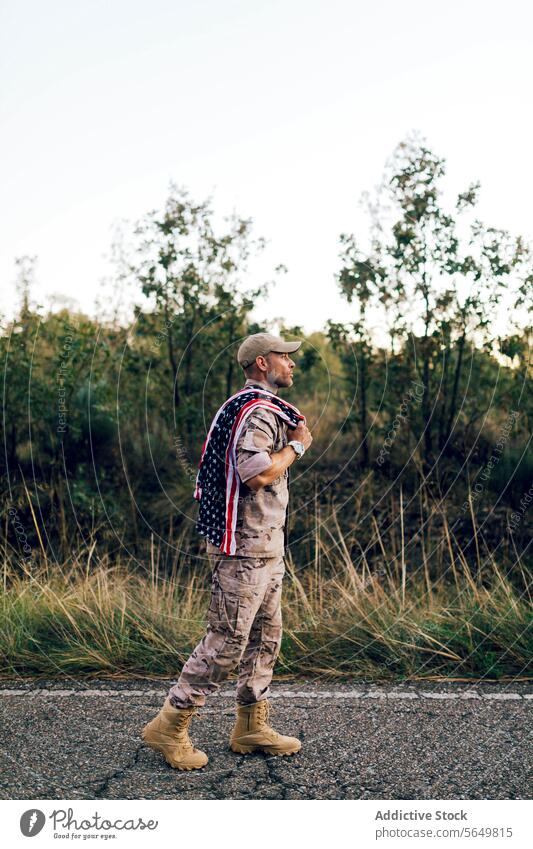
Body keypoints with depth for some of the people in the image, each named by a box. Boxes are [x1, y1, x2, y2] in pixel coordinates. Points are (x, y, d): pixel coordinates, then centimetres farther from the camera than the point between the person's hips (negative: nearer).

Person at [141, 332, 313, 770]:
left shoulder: (268, 410, 19)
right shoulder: (258, 412, -16)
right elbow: (255, 474, -28)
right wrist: (297, 445, -15)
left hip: (267, 545, 11)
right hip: (244, 545, -11)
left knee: (266, 637, 14)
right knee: (227, 641, -5)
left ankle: (252, 726, 24)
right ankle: (170, 726, 6)